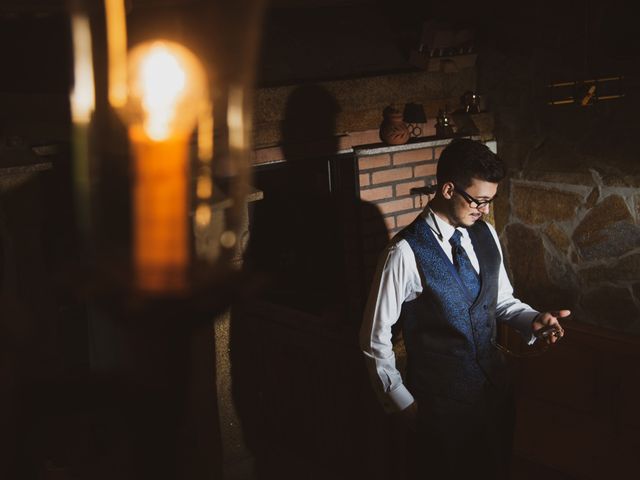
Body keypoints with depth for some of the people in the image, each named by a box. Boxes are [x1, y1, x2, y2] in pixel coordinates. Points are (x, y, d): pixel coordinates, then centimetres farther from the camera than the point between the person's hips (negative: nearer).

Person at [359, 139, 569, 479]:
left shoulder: (485, 235, -1)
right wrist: (402, 402, -9)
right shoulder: (406, 253, -21)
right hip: (441, 400, -6)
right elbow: (375, 338, -13)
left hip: (495, 387, 6)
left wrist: (533, 320, -6)